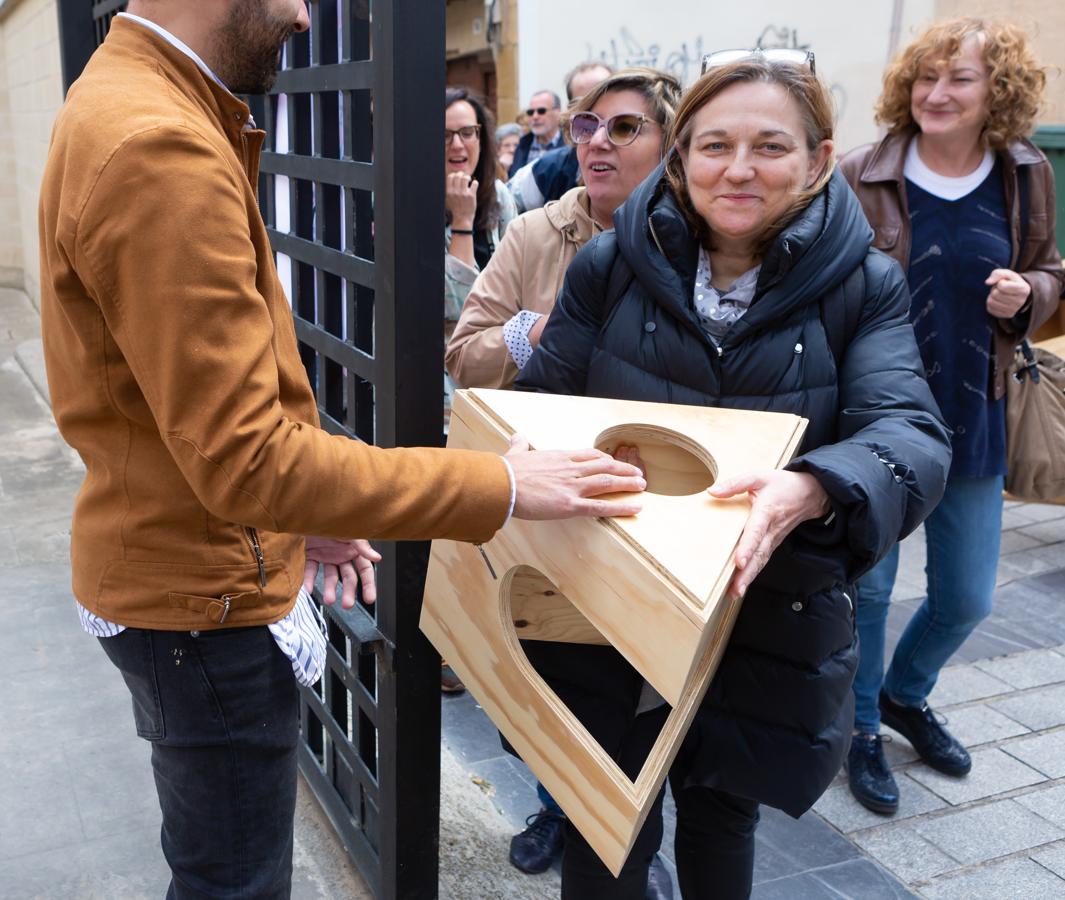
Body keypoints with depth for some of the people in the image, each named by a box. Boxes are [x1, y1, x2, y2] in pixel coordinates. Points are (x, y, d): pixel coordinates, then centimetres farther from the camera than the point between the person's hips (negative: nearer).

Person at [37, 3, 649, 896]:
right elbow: (244, 458, -30)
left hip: (173, 564, 10)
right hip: (205, 595, -10)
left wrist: (294, 512, 11)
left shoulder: (121, 102, 9)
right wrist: (498, 486, -25)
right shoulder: (161, 150, -26)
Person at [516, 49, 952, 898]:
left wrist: (812, 490, -41)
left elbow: (912, 437, -20)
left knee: (723, 812, 22)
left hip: (771, 626, 1)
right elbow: (541, 408, 2)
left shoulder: (864, 286, -7)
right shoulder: (612, 265, -4)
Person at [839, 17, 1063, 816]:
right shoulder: (862, 177, -11)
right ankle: (863, 728, 33)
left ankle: (905, 695, 44)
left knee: (967, 597, 14)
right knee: (867, 583, 9)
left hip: (972, 418, 4)